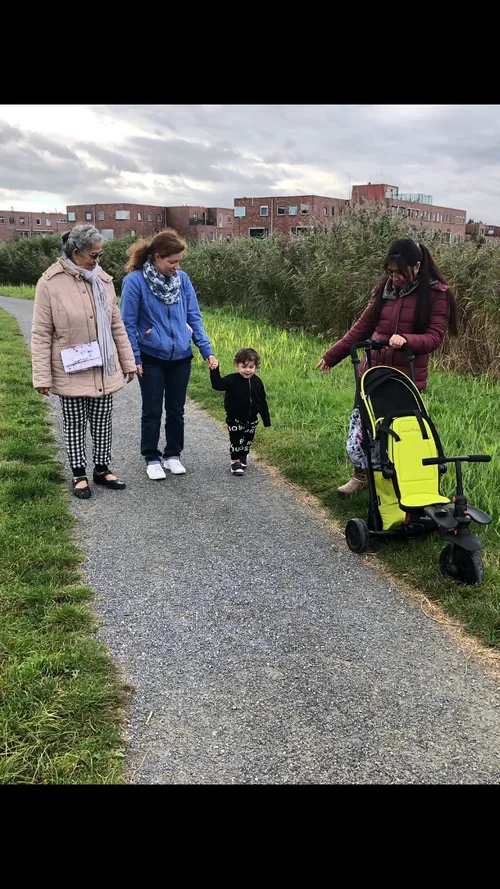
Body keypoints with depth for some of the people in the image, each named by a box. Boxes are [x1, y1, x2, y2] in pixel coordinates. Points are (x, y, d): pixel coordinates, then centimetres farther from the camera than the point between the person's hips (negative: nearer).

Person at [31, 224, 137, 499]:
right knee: (74, 424, 9)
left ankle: (102, 469, 29)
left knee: (102, 422, 13)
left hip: (104, 370, 4)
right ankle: (79, 475, 24)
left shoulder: (103, 279, 2)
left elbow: (117, 325, 8)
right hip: (71, 373, -4)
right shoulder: (50, 283, -12)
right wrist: (42, 376, -12)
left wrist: (128, 362, 9)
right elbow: (41, 334, -10)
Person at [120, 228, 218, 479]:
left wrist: (206, 350, -3)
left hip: (180, 358, 3)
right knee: (152, 412, 8)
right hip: (151, 358, -3)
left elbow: (194, 317, 3)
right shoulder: (135, 281, -14)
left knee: (176, 411, 13)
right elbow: (128, 323, -9)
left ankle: (173, 455, 29)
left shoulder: (182, 279, -2)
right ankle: (152, 459, 24)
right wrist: (134, 358, -10)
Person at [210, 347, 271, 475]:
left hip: (252, 419, 4)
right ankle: (235, 462, 13)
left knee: (247, 441, 16)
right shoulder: (232, 380, -15)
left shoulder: (257, 382, -4)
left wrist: (266, 420, 5)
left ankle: (242, 459, 37)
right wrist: (215, 370, -39)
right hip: (235, 419, -4)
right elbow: (217, 384, -26)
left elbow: (263, 402, 3)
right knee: (236, 440, -2)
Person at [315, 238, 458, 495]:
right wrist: (331, 356, 17)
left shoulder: (436, 294, -4)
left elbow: (435, 336, -8)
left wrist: (406, 339, -28)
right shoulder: (385, 289, 8)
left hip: (407, 378, -4)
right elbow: (362, 327, 15)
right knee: (361, 426, 6)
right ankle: (360, 475, 29)